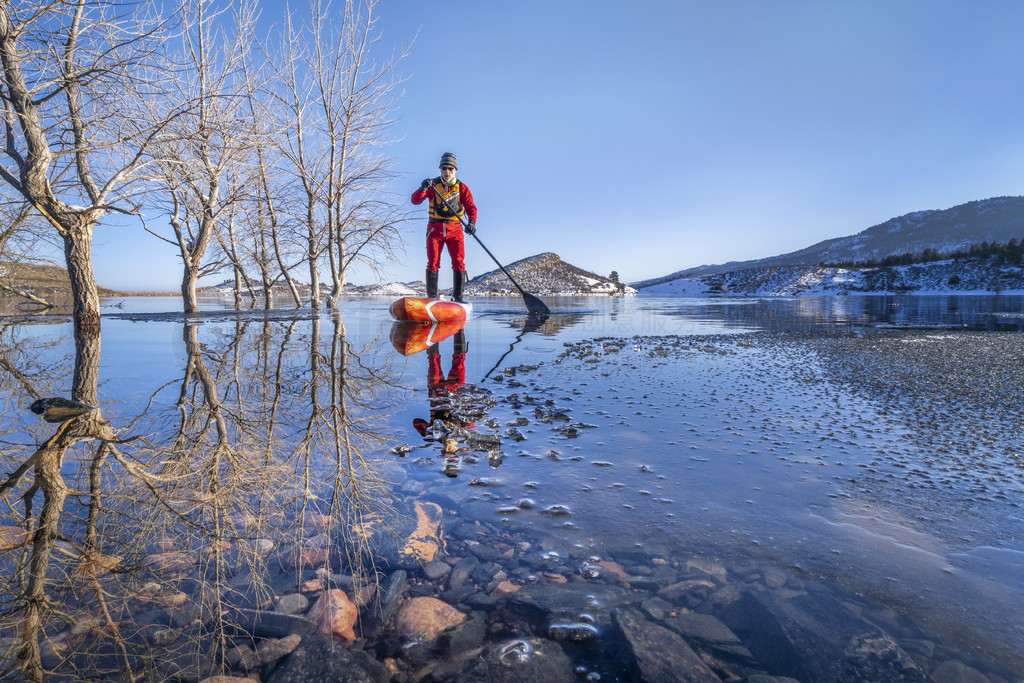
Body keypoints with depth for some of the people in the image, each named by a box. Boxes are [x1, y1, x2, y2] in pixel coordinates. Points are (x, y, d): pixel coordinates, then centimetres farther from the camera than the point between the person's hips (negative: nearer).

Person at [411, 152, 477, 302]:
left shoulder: (462, 187, 5)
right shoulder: (433, 184, 3)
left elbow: (471, 207, -5)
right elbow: (415, 200, -6)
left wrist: (472, 222, -25)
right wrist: (422, 188, -27)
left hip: (455, 230, 1)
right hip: (435, 229, 0)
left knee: (459, 264, -6)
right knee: (433, 263, -5)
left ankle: (458, 297, 2)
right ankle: (432, 298, 1)